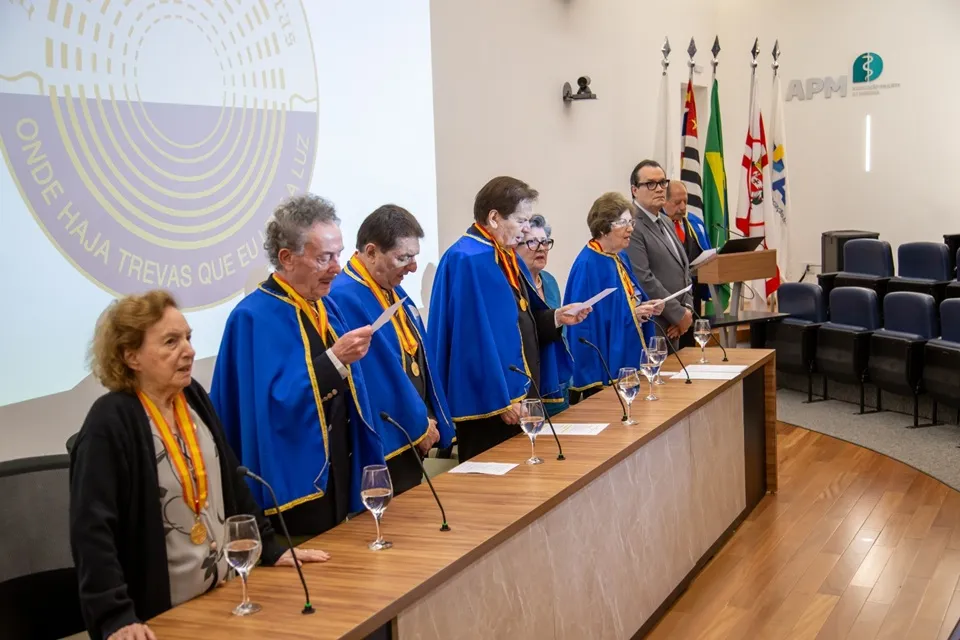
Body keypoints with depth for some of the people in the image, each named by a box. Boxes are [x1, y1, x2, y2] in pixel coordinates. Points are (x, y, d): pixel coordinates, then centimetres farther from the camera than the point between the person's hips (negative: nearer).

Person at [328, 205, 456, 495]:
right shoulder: (346, 299, -21)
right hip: (384, 444, -9)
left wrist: (428, 421, 5)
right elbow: (380, 374, -22)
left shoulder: (393, 291, 9)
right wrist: (419, 425, -13)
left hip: (412, 438, 9)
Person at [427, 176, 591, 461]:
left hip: (519, 392, 10)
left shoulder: (506, 256, 12)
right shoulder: (467, 260, -19)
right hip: (490, 400, -10)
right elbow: (477, 334, -23)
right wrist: (502, 400, -24)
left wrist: (556, 317, -1)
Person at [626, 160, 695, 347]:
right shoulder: (631, 227, -15)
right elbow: (644, 280, -21)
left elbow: (683, 269, 18)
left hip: (672, 329, 9)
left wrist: (687, 308, 2)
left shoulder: (666, 223, 16)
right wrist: (679, 315, -13)